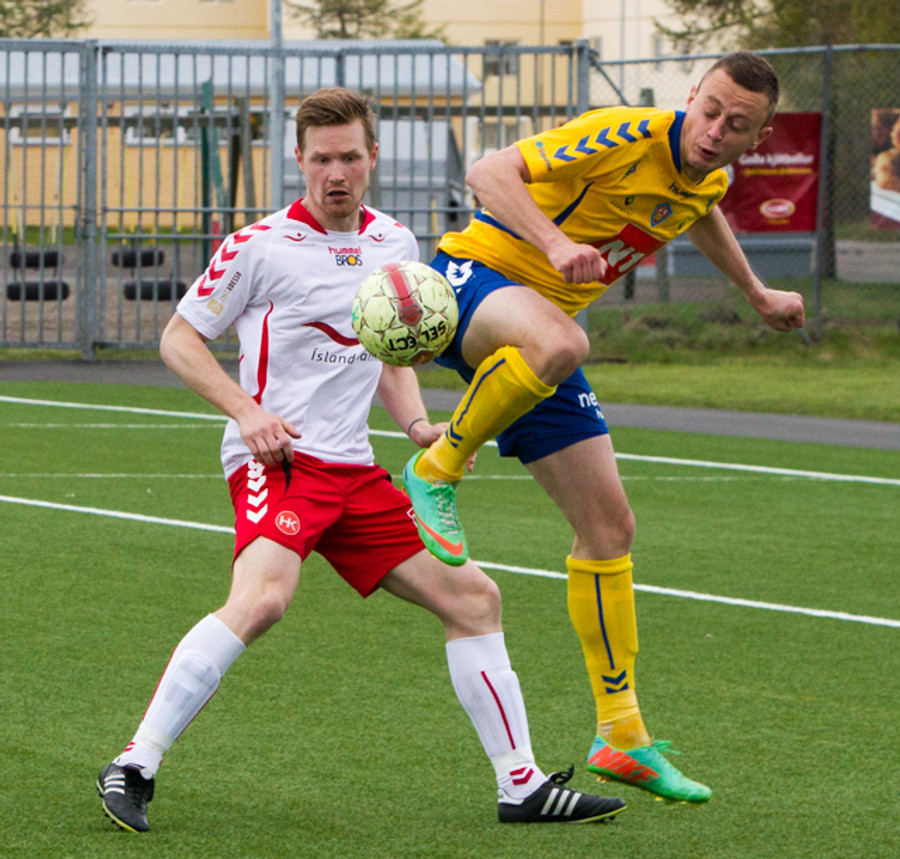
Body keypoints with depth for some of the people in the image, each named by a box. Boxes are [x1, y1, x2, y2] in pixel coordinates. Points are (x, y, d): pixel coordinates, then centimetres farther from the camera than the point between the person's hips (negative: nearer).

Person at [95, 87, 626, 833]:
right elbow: (179, 337, 1)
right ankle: (134, 767, -28)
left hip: (355, 471, 7)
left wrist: (419, 424, 7)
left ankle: (522, 784, 15)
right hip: (275, 460, -7)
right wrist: (247, 410, -13)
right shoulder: (262, 246, -5)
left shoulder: (395, 245, 13)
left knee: (473, 599, 6)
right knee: (262, 598, -33)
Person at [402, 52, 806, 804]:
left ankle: (621, 737, 14)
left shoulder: (710, 180, 5)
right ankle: (436, 472, -20)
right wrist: (556, 243, -40)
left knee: (609, 526, 5)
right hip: (473, 274, -8)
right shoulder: (628, 136, -21)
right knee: (559, 342, -45)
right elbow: (490, 173, -26)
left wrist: (757, 294, 42)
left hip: (541, 332, 8)